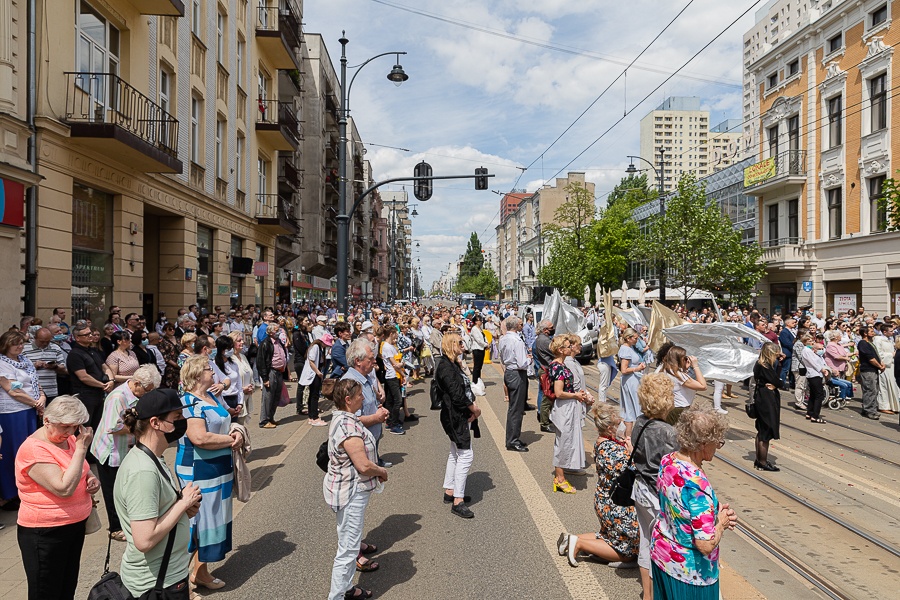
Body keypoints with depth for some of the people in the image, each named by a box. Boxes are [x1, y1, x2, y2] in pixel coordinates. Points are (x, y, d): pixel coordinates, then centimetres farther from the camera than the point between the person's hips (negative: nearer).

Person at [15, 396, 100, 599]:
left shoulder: (68, 437, 2)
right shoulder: (33, 449, -22)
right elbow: (64, 488, -30)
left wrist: (91, 478, 0)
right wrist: (81, 448, -27)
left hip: (76, 525, 7)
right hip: (45, 534, -7)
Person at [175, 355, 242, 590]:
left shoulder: (214, 398, 10)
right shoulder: (189, 402, -17)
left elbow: (227, 424, 19)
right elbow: (200, 438, -28)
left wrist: (237, 434, -3)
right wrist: (231, 439, -15)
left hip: (219, 471, 9)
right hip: (197, 472, -9)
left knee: (213, 518, 16)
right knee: (195, 521, 1)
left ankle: (201, 571, 31)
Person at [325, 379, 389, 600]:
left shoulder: (342, 417, 4)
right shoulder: (348, 427, -28)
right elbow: (364, 466, -28)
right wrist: (382, 472, -10)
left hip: (350, 490, 11)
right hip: (350, 493, -11)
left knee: (350, 543, 24)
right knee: (348, 549, 2)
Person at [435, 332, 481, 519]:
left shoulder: (454, 364, 13)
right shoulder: (445, 366, -18)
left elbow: (467, 388, 11)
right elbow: (457, 394, -22)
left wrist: (474, 406, -5)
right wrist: (475, 410, -10)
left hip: (461, 416, 11)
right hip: (454, 417, -11)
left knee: (456, 454, 18)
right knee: (466, 455, -9)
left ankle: (450, 491, 30)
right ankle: (458, 501, -4)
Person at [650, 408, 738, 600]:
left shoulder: (667, 460, -9)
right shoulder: (697, 485, -33)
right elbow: (706, 545, -30)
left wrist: (715, 513, 1)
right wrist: (721, 522, -12)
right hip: (689, 572, -7)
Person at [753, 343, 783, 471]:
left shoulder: (760, 365, 9)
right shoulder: (764, 367, -19)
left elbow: (776, 377, 11)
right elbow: (777, 382, -21)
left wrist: (779, 363, 6)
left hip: (762, 400, 10)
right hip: (767, 401, -10)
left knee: (761, 431, 16)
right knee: (766, 432, -2)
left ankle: (759, 460, 26)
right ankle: (763, 462, 8)